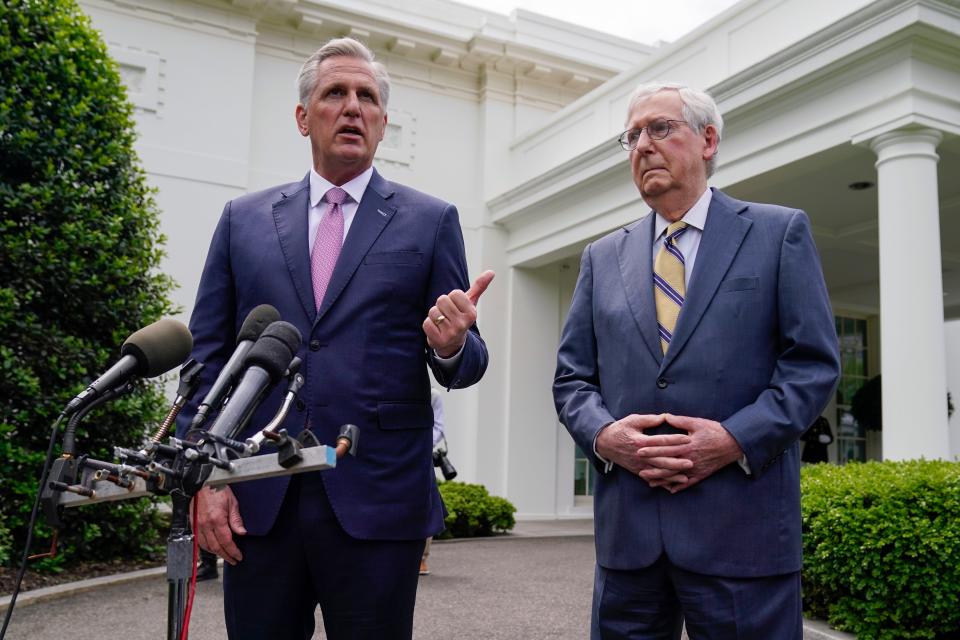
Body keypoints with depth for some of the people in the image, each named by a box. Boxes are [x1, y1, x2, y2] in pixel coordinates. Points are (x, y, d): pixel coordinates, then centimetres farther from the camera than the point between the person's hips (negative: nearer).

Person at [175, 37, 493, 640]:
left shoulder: (431, 221, 5)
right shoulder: (244, 219, 11)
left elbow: (465, 366, 4)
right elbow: (207, 355, 10)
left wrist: (452, 345, -19)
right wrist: (206, 475, 1)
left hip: (378, 503, -1)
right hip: (255, 502, 2)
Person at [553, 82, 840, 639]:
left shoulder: (779, 233, 5)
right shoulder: (603, 257, 14)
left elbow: (814, 364, -1)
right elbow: (572, 378, 11)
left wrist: (736, 438, -14)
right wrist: (604, 434, -9)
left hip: (742, 525, -3)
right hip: (627, 527, 3)